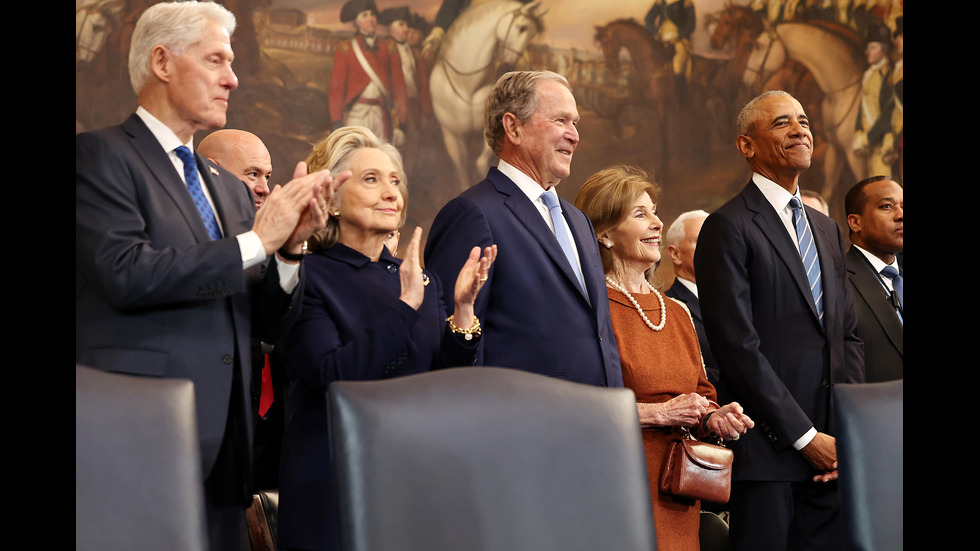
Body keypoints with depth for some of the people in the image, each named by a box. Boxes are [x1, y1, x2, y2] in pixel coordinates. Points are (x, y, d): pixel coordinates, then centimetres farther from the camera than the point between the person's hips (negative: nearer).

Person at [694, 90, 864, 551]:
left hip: (828, 451, 7)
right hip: (767, 452, -6)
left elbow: (847, 336, 18)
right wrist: (805, 437, -12)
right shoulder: (728, 227, -6)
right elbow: (738, 348, -12)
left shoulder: (827, 230, 20)